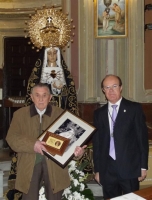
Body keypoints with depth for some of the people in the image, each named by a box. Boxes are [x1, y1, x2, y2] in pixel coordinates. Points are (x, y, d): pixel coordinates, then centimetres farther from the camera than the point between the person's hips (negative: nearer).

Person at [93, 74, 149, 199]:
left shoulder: (134, 108, 0)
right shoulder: (99, 113, 10)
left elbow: (142, 138, -1)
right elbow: (97, 142, 11)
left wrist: (143, 166, -4)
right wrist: (97, 169, 8)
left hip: (129, 167, -3)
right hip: (107, 169, 3)